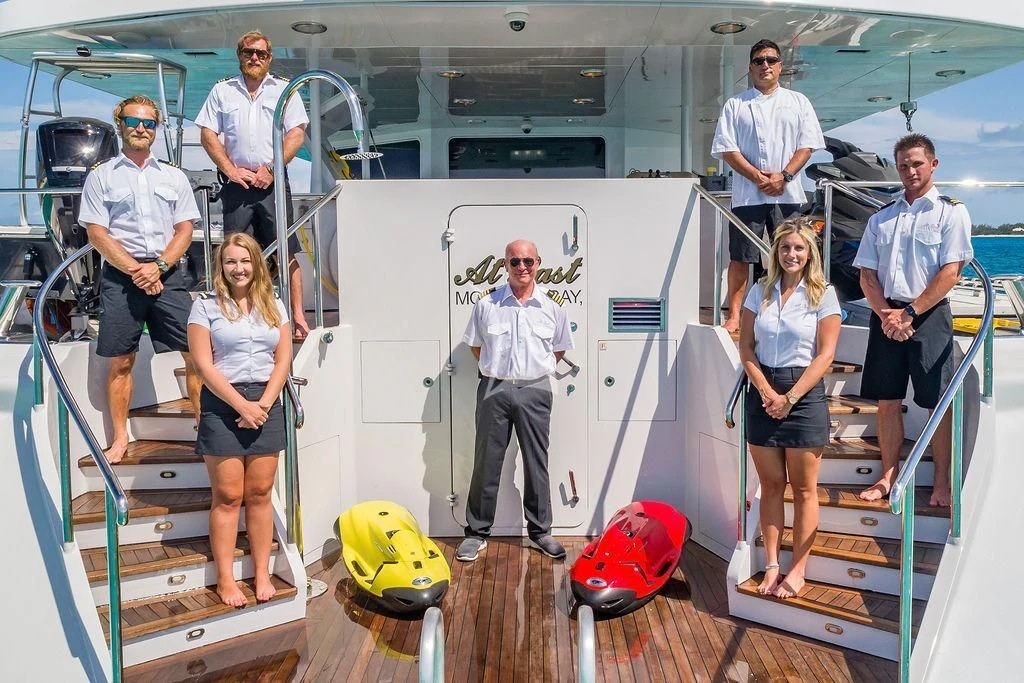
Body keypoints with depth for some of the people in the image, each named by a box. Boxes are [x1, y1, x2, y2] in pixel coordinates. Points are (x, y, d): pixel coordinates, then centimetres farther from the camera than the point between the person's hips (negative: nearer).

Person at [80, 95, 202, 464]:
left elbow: (185, 229, 7)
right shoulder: (101, 176, 7)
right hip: (120, 275, -1)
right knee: (121, 361, 3)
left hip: (168, 273, 1)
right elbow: (96, 233, 0)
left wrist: (159, 266, -9)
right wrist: (136, 270, -10)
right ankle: (120, 438, 14)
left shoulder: (174, 177, 14)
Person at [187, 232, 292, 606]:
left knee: (259, 494, 6)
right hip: (223, 405, -3)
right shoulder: (206, 306, 0)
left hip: (267, 403, 3)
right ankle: (225, 579, 9)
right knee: (228, 496, 0)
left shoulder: (274, 306, 10)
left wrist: (263, 405, -7)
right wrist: (242, 405, -13)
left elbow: (283, 360, 5)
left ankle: (262, 573, 15)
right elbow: (204, 365, -7)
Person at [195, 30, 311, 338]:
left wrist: (270, 169, -8)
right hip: (236, 183, 1)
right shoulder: (223, 90, 15)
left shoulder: (284, 89, 11)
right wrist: (231, 170, -3)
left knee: (286, 252, -5)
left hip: (273, 182, -1)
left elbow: (297, 133, 2)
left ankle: (297, 316, -3)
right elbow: (208, 135, 10)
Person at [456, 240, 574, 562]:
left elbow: (559, 349, 13)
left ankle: (540, 531, 21)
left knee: (537, 463, 8)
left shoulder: (552, 304, 2)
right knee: (486, 463, 5)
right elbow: (476, 346, 11)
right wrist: (498, 368, 5)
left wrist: (534, 368, 7)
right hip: (494, 390, 0)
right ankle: (477, 532, 17)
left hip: (535, 391, 1)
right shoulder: (487, 303, 0)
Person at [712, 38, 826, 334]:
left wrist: (783, 177, -10)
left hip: (787, 193, 1)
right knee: (740, 258, -1)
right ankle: (734, 315, 7)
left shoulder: (798, 102, 13)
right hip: (747, 195, -1)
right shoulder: (735, 105, 9)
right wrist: (759, 178, -11)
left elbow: (807, 145, 5)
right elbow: (727, 149, -1)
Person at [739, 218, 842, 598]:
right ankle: (772, 565, 17)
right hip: (763, 393, 3)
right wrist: (767, 391, -9)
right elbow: (746, 346, 4)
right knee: (770, 485, 9)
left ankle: (798, 569, 13)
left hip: (804, 393, -3)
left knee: (804, 489, 4)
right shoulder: (760, 291, 7)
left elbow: (825, 354, -7)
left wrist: (790, 397, -12)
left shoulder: (823, 294, -2)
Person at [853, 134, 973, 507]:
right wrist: (885, 314, -8)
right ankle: (889, 477, 17)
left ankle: (942, 482, 10)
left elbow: (951, 271, -9)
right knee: (887, 400, 6)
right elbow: (867, 275, 9)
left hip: (929, 314, -4)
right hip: (886, 316, 4)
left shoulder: (951, 212, 1)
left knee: (938, 401, -1)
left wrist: (909, 313, -14)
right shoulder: (881, 218, 13)